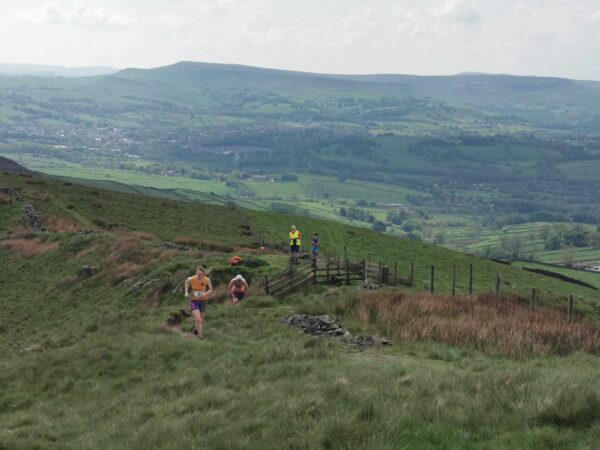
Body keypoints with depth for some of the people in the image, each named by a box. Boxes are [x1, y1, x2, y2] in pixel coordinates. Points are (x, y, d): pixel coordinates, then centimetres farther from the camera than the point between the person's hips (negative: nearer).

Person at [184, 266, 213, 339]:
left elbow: (211, 290, -3)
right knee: (198, 320, -18)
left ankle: (197, 330, 50)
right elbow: (187, 282, 6)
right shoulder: (191, 279, -18)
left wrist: (205, 294, -22)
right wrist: (186, 292, -4)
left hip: (202, 301, 2)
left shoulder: (207, 280, -17)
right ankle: (200, 337, -13)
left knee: (201, 321, 18)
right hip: (194, 301, -2)